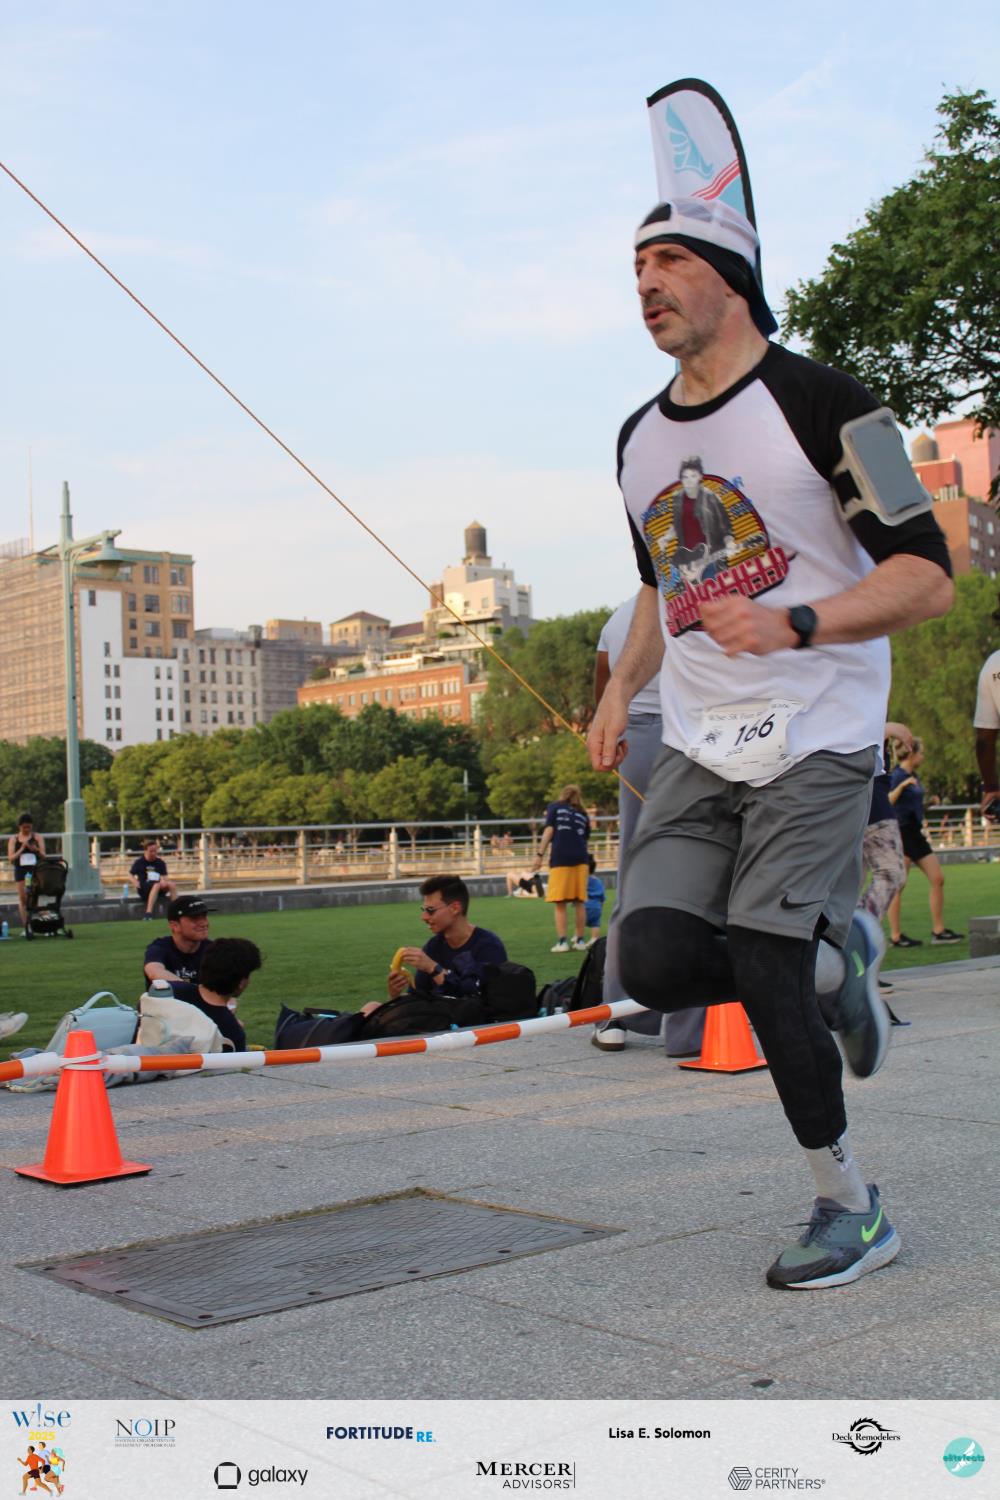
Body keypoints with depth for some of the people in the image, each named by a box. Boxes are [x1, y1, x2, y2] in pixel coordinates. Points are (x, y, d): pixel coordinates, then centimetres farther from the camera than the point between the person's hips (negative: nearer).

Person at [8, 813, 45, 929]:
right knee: (23, 899, 0)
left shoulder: (38, 837, 7)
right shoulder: (13, 839, 7)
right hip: (20, 871, 1)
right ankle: (25, 926, 2)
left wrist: (36, 850, -19)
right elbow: (11, 858, 0)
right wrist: (21, 850, -15)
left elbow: (43, 856, 2)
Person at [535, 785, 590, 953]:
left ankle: (562, 942, -6)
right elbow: (585, 838, 14)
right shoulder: (583, 814, 20)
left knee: (560, 904, -2)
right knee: (579, 903, 9)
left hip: (560, 859, -3)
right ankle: (580, 940, 10)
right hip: (580, 859, 3)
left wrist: (540, 854, -4)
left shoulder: (554, 807, 11)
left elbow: (549, 830, 0)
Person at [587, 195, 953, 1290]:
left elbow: (926, 575, -12)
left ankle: (851, 1209, 10)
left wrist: (798, 625, -27)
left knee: (763, 974, -12)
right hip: (697, 747, 6)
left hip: (816, 738, -6)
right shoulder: (641, 439, 14)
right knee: (657, 965, -11)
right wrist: (622, 687, 15)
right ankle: (830, 959, 18)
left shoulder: (819, 401, -7)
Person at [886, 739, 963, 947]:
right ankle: (896, 937, 0)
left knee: (938, 879, 5)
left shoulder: (914, 776, 14)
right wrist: (902, 786, -36)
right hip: (901, 835, -9)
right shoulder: (897, 776, -12)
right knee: (898, 886, -5)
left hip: (915, 834, 9)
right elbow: (886, 803, -26)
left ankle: (938, 932, 9)